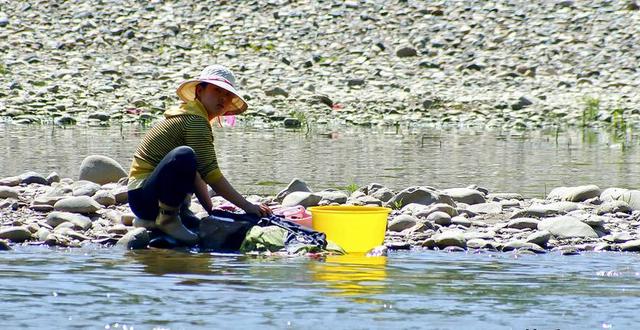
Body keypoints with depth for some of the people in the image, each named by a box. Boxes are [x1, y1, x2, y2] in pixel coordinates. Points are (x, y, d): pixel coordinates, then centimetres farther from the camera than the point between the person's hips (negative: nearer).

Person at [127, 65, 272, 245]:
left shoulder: (186, 115, 17)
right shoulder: (196, 121, -15)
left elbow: (198, 173, 18)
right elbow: (210, 174, -21)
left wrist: (211, 210, 10)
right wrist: (247, 206, -19)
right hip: (142, 195, -11)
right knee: (183, 155, -36)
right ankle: (167, 218, -23)